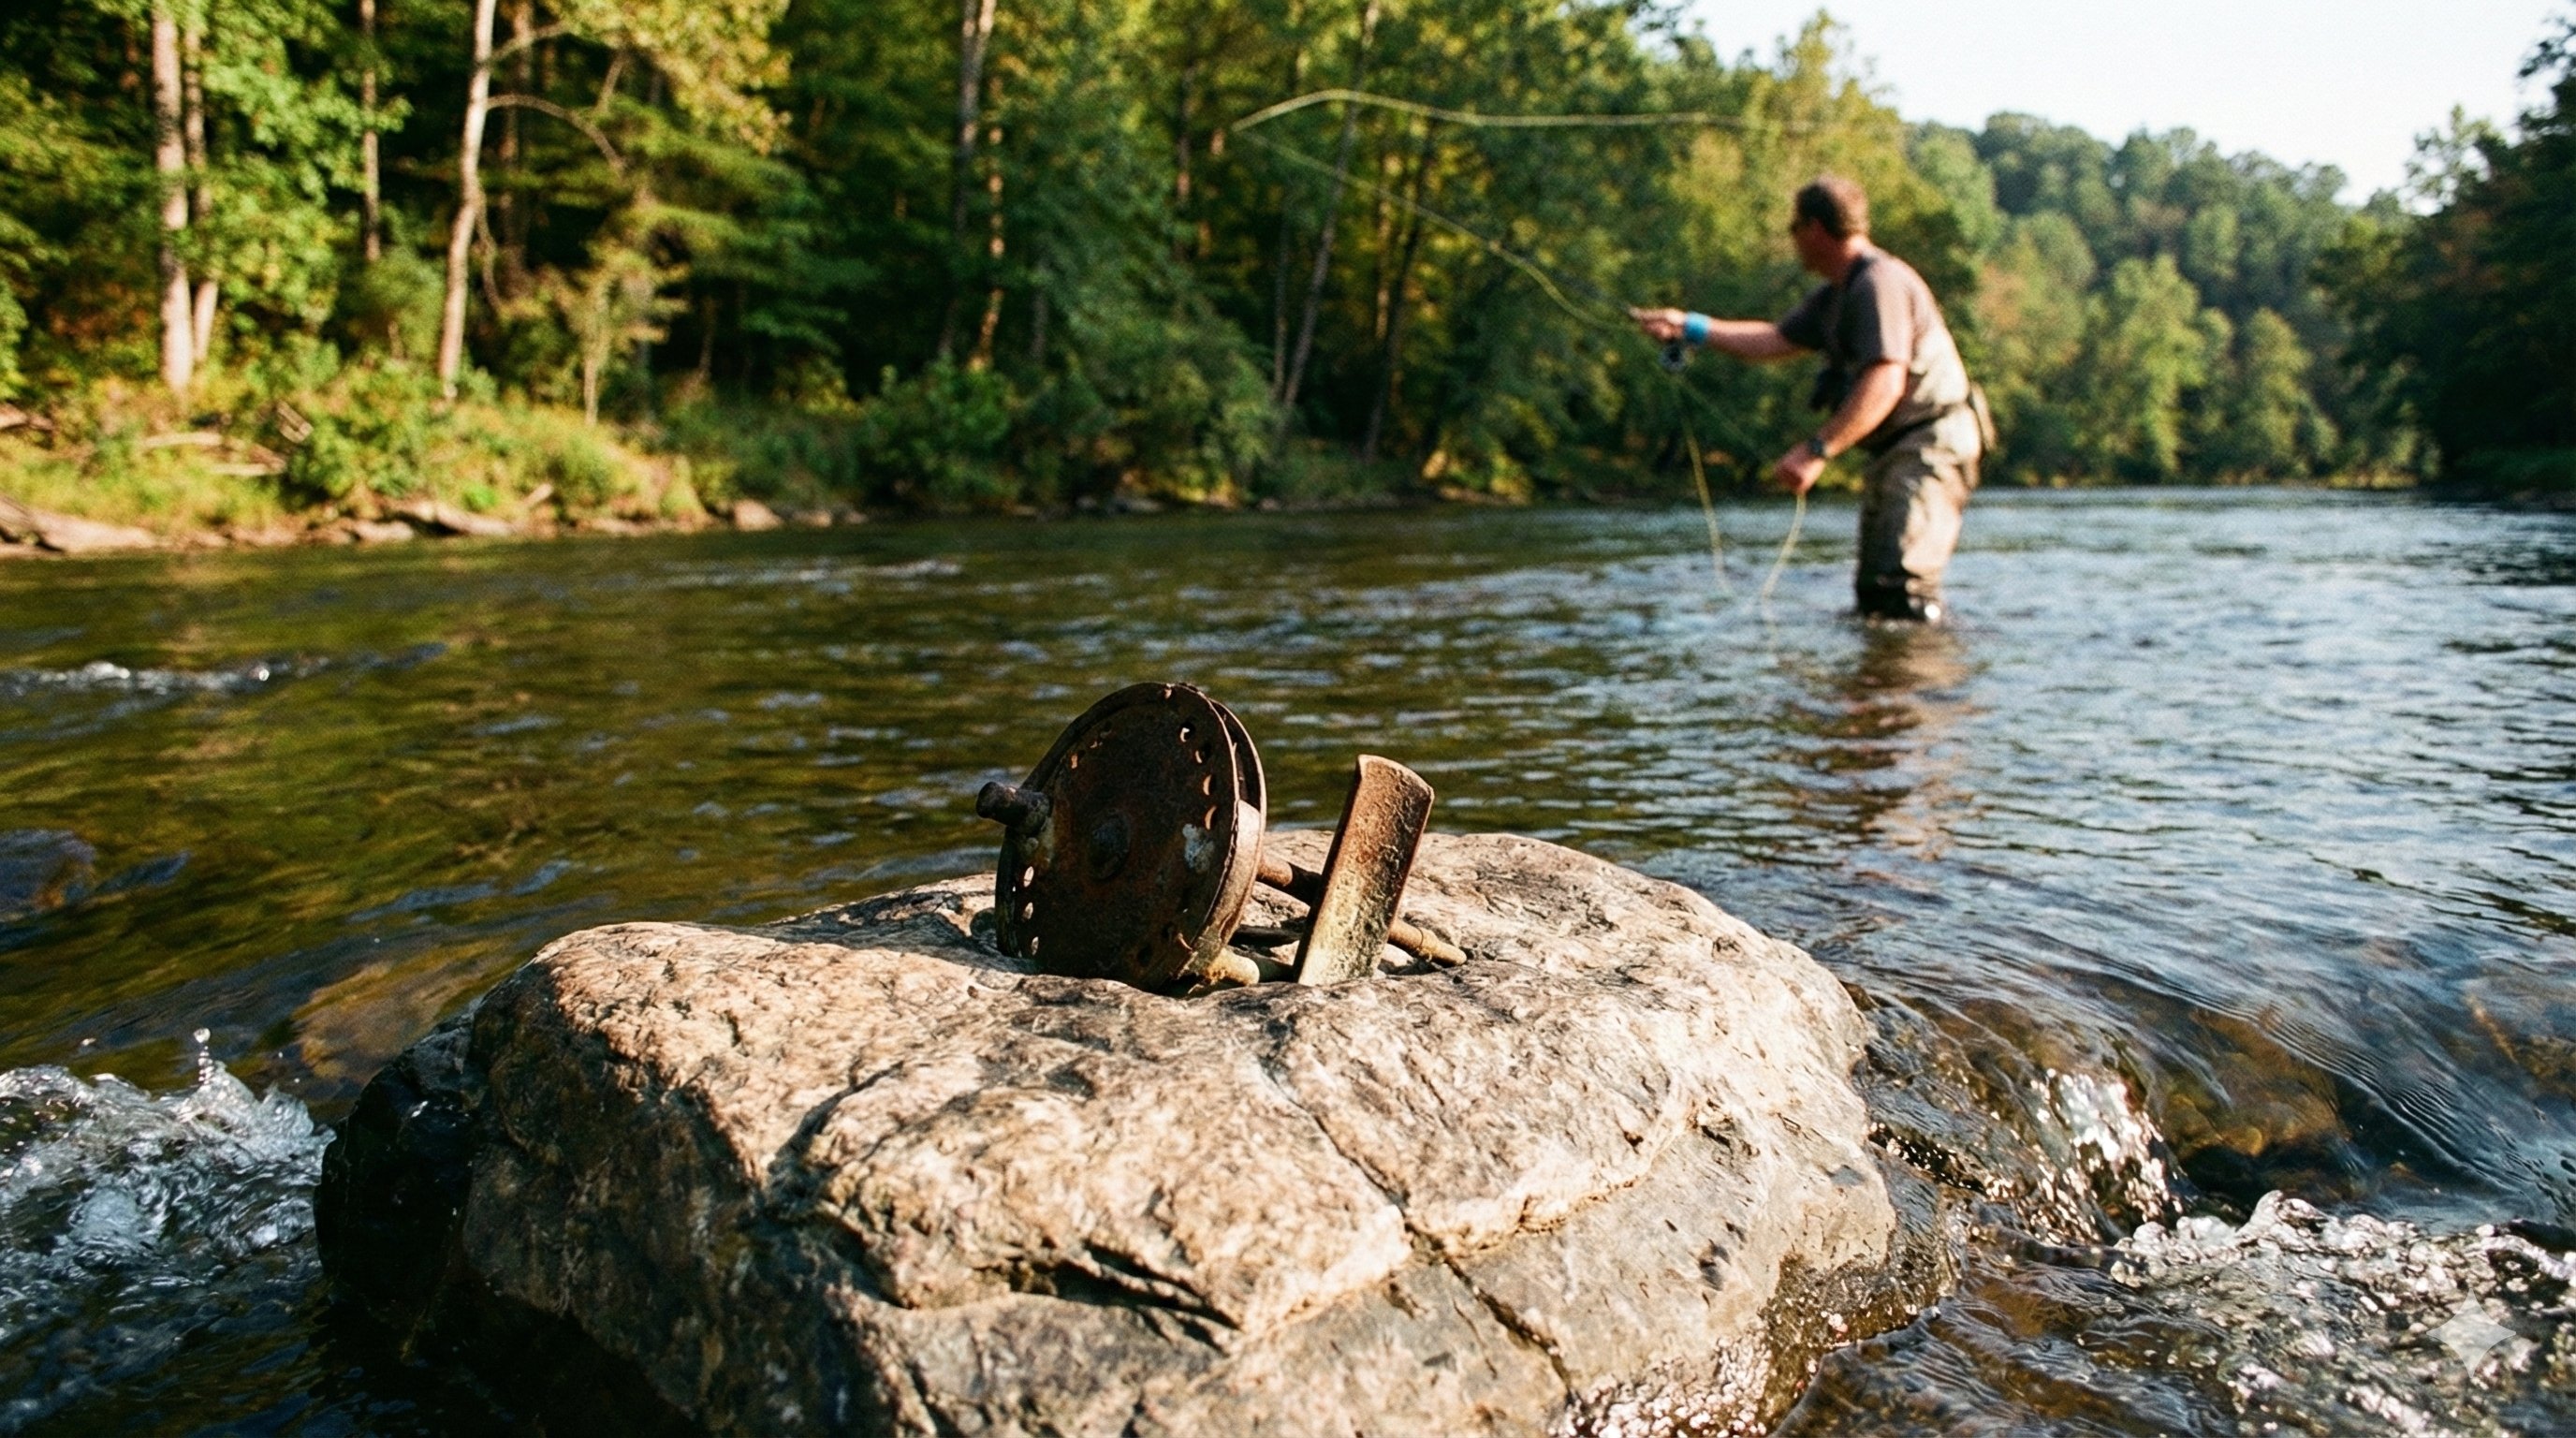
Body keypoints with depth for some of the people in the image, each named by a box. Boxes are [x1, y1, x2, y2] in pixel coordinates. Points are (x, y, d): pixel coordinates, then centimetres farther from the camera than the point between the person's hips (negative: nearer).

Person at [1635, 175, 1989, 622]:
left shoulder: (1880, 282, -16)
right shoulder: (1835, 295, 17)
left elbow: (1885, 384, -26)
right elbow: (1776, 340, 27)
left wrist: (1817, 451, -31)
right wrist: (1692, 328, 27)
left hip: (1930, 443, -11)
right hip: (1897, 451, 11)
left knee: (1902, 586, -23)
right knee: (1873, 590, 11)